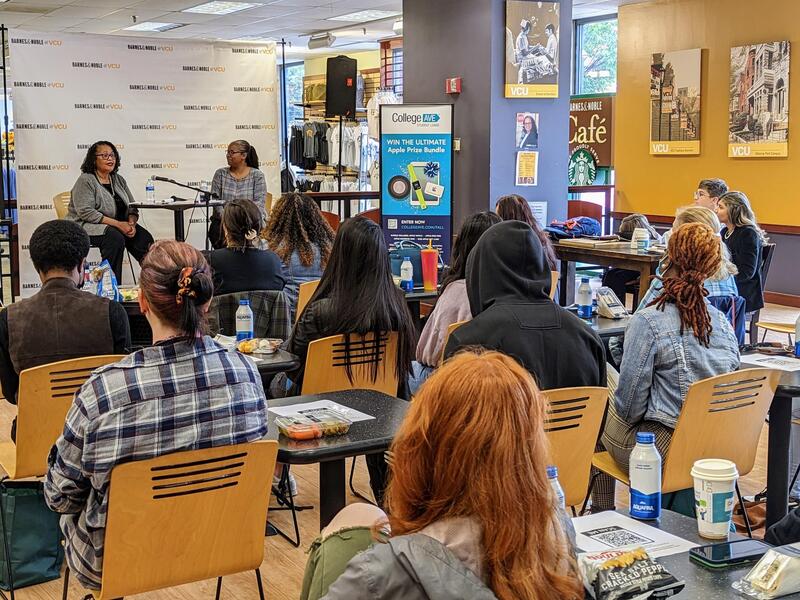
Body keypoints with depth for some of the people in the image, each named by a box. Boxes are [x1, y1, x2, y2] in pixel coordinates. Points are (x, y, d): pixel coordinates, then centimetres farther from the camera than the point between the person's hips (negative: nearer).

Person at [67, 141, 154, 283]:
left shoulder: (119, 180, 12)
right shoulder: (85, 181, -10)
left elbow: (132, 207, 13)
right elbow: (86, 213, -21)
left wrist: (132, 223, -11)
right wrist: (118, 224, -24)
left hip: (118, 224, 6)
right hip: (87, 226, -6)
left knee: (144, 238, -19)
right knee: (116, 238, -35)